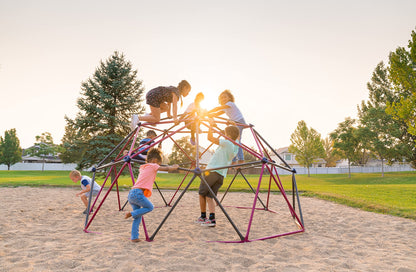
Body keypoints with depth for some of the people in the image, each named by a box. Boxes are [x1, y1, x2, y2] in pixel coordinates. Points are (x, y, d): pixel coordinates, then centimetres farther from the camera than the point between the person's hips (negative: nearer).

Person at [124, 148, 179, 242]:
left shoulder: (143, 167, 23)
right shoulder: (152, 166, 1)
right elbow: (167, 169, 0)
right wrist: (175, 167, 16)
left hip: (131, 193, 9)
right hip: (137, 193, -9)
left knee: (138, 216, 14)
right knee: (150, 207, 8)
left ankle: (134, 237, 14)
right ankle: (131, 213, 0)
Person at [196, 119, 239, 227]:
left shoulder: (227, 143, -11)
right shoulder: (236, 147, 12)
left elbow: (210, 137, -13)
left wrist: (211, 125, -1)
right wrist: (230, 128, 28)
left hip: (212, 171, -7)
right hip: (222, 175, 7)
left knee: (202, 194, 9)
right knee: (209, 196, 8)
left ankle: (203, 217, 17)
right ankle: (212, 218, -6)